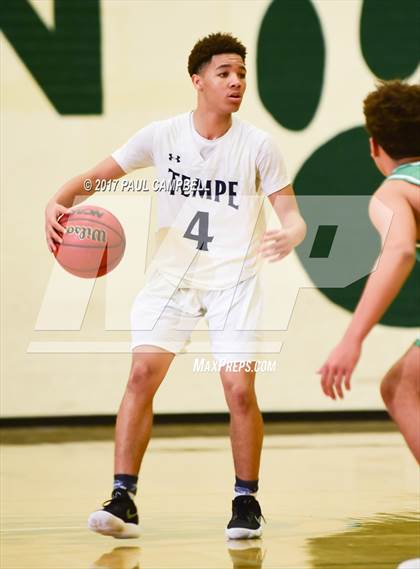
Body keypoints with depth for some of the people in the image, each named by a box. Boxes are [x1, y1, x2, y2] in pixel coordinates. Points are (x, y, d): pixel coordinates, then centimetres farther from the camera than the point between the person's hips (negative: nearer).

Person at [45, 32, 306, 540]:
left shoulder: (258, 146, -6)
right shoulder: (162, 136, -3)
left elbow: (292, 216, -4)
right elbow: (96, 176, 5)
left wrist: (289, 236, -28)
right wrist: (60, 202, -15)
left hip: (233, 279, -1)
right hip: (172, 274, 1)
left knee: (240, 389, -10)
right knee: (142, 372, -13)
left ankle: (246, 500, 9)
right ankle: (123, 499, -8)